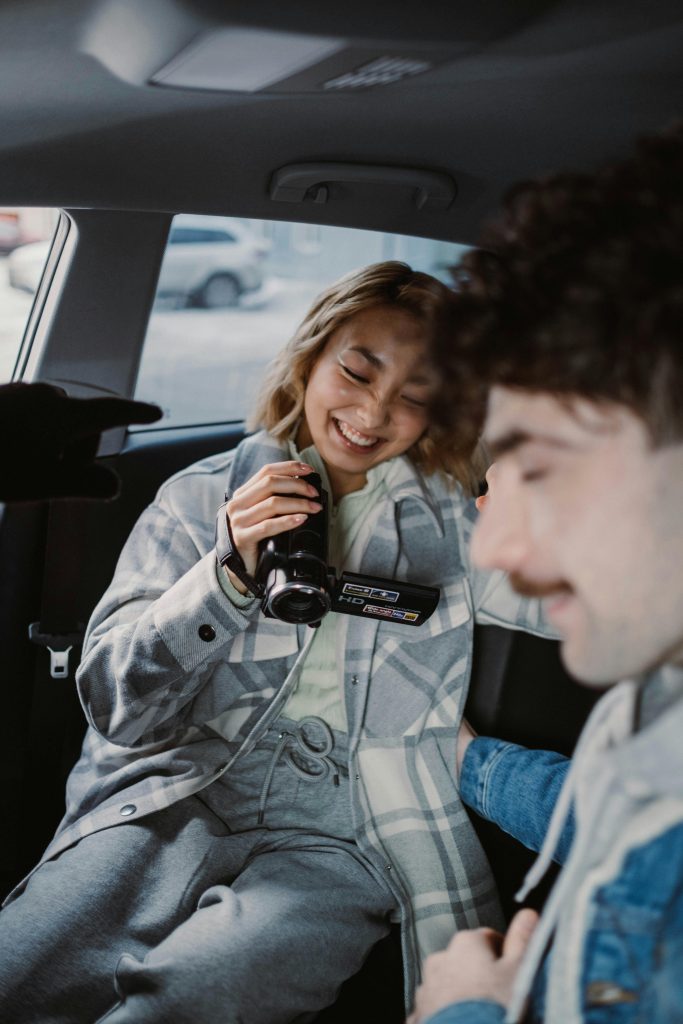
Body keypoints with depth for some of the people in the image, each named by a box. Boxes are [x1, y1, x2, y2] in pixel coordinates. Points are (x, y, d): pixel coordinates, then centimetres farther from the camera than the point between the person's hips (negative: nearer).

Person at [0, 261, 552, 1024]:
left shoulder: (456, 517, 12)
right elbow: (116, 703, 4)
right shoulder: (201, 498, 10)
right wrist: (228, 574, -11)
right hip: (171, 799, 1)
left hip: (337, 837, 0)